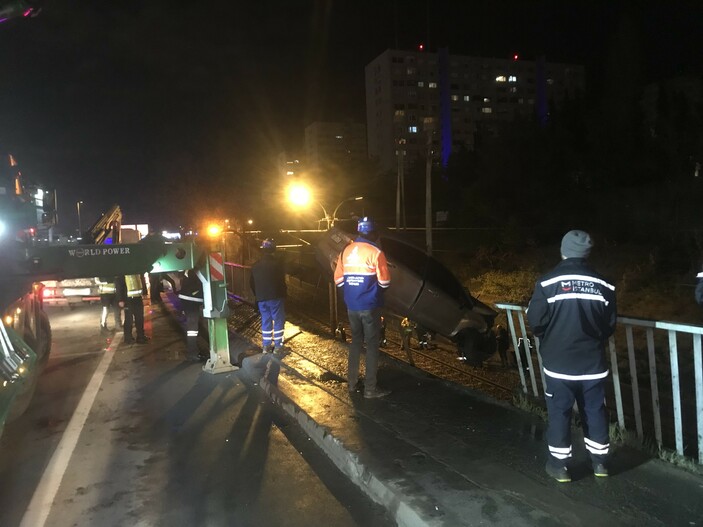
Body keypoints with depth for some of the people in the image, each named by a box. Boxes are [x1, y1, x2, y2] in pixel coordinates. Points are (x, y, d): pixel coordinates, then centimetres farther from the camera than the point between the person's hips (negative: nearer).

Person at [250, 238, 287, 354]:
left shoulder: (255, 266, 8)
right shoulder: (277, 262, -9)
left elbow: (252, 282, 12)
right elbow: (282, 278, -7)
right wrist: (284, 292, 6)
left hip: (261, 298, 5)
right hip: (276, 297, -5)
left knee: (265, 321, 13)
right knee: (278, 321, 1)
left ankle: (266, 345, 17)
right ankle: (278, 346, 0)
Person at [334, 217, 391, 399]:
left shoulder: (346, 251, 4)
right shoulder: (375, 252, -13)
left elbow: (338, 280, 8)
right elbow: (384, 282, -12)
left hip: (351, 306, 5)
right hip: (370, 306, -5)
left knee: (355, 342, 18)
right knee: (372, 346, 3)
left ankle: (352, 383, 24)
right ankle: (370, 389, 7)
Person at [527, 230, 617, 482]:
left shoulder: (547, 283, -14)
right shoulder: (603, 285, -3)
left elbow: (535, 321, -11)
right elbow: (610, 324, 4)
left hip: (558, 362, -3)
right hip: (593, 362, 3)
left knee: (559, 412, 8)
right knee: (595, 410, 17)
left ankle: (559, 464, 17)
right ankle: (599, 460, 29)